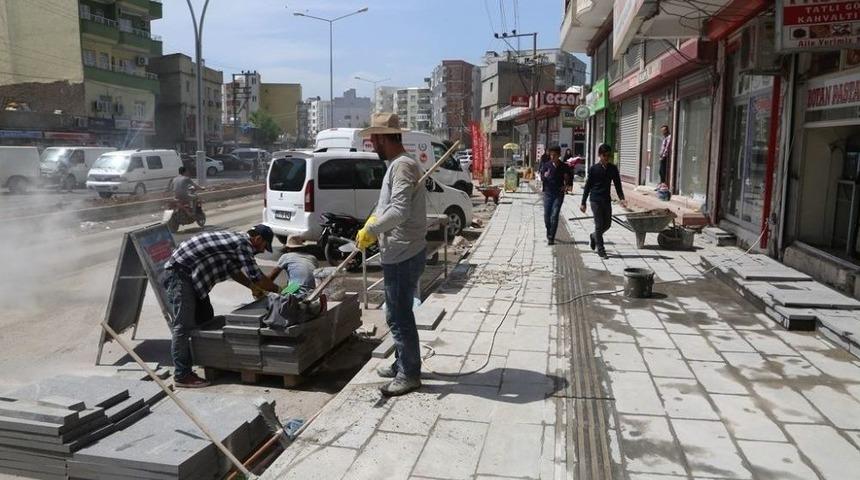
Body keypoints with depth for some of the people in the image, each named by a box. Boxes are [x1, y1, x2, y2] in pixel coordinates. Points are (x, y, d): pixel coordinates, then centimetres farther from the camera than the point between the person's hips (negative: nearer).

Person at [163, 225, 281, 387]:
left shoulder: (236, 240, 12)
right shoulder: (243, 243, -16)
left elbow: (234, 270, 28)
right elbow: (257, 276, -17)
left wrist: (253, 286, 25)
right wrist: (278, 290, -4)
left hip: (192, 275, 11)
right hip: (180, 272, -11)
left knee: (205, 319, 17)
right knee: (184, 326, -10)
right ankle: (182, 375, -7)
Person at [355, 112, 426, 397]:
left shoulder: (403, 165, -18)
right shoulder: (396, 165, 16)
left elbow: (400, 211, -28)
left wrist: (371, 230, -18)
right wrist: (373, 220, 3)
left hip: (404, 255, -11)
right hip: (399, 254, 11)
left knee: (399, 316, -1)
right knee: (399, 313, 20)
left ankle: (410, 374, 11)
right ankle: (402, 365, 34)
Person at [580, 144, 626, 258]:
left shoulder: (613, 168, 4)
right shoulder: (593, 169, -6)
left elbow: (617, 184, 8)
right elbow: (587, 186, -2)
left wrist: (621, 198, -6)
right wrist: (583, 203, -2)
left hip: (607, 200, 4)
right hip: (595, 200, -4)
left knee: (607, 224, 9)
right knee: (599, 224, -4)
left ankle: (594, 236, 37)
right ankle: (600, 249, 5)